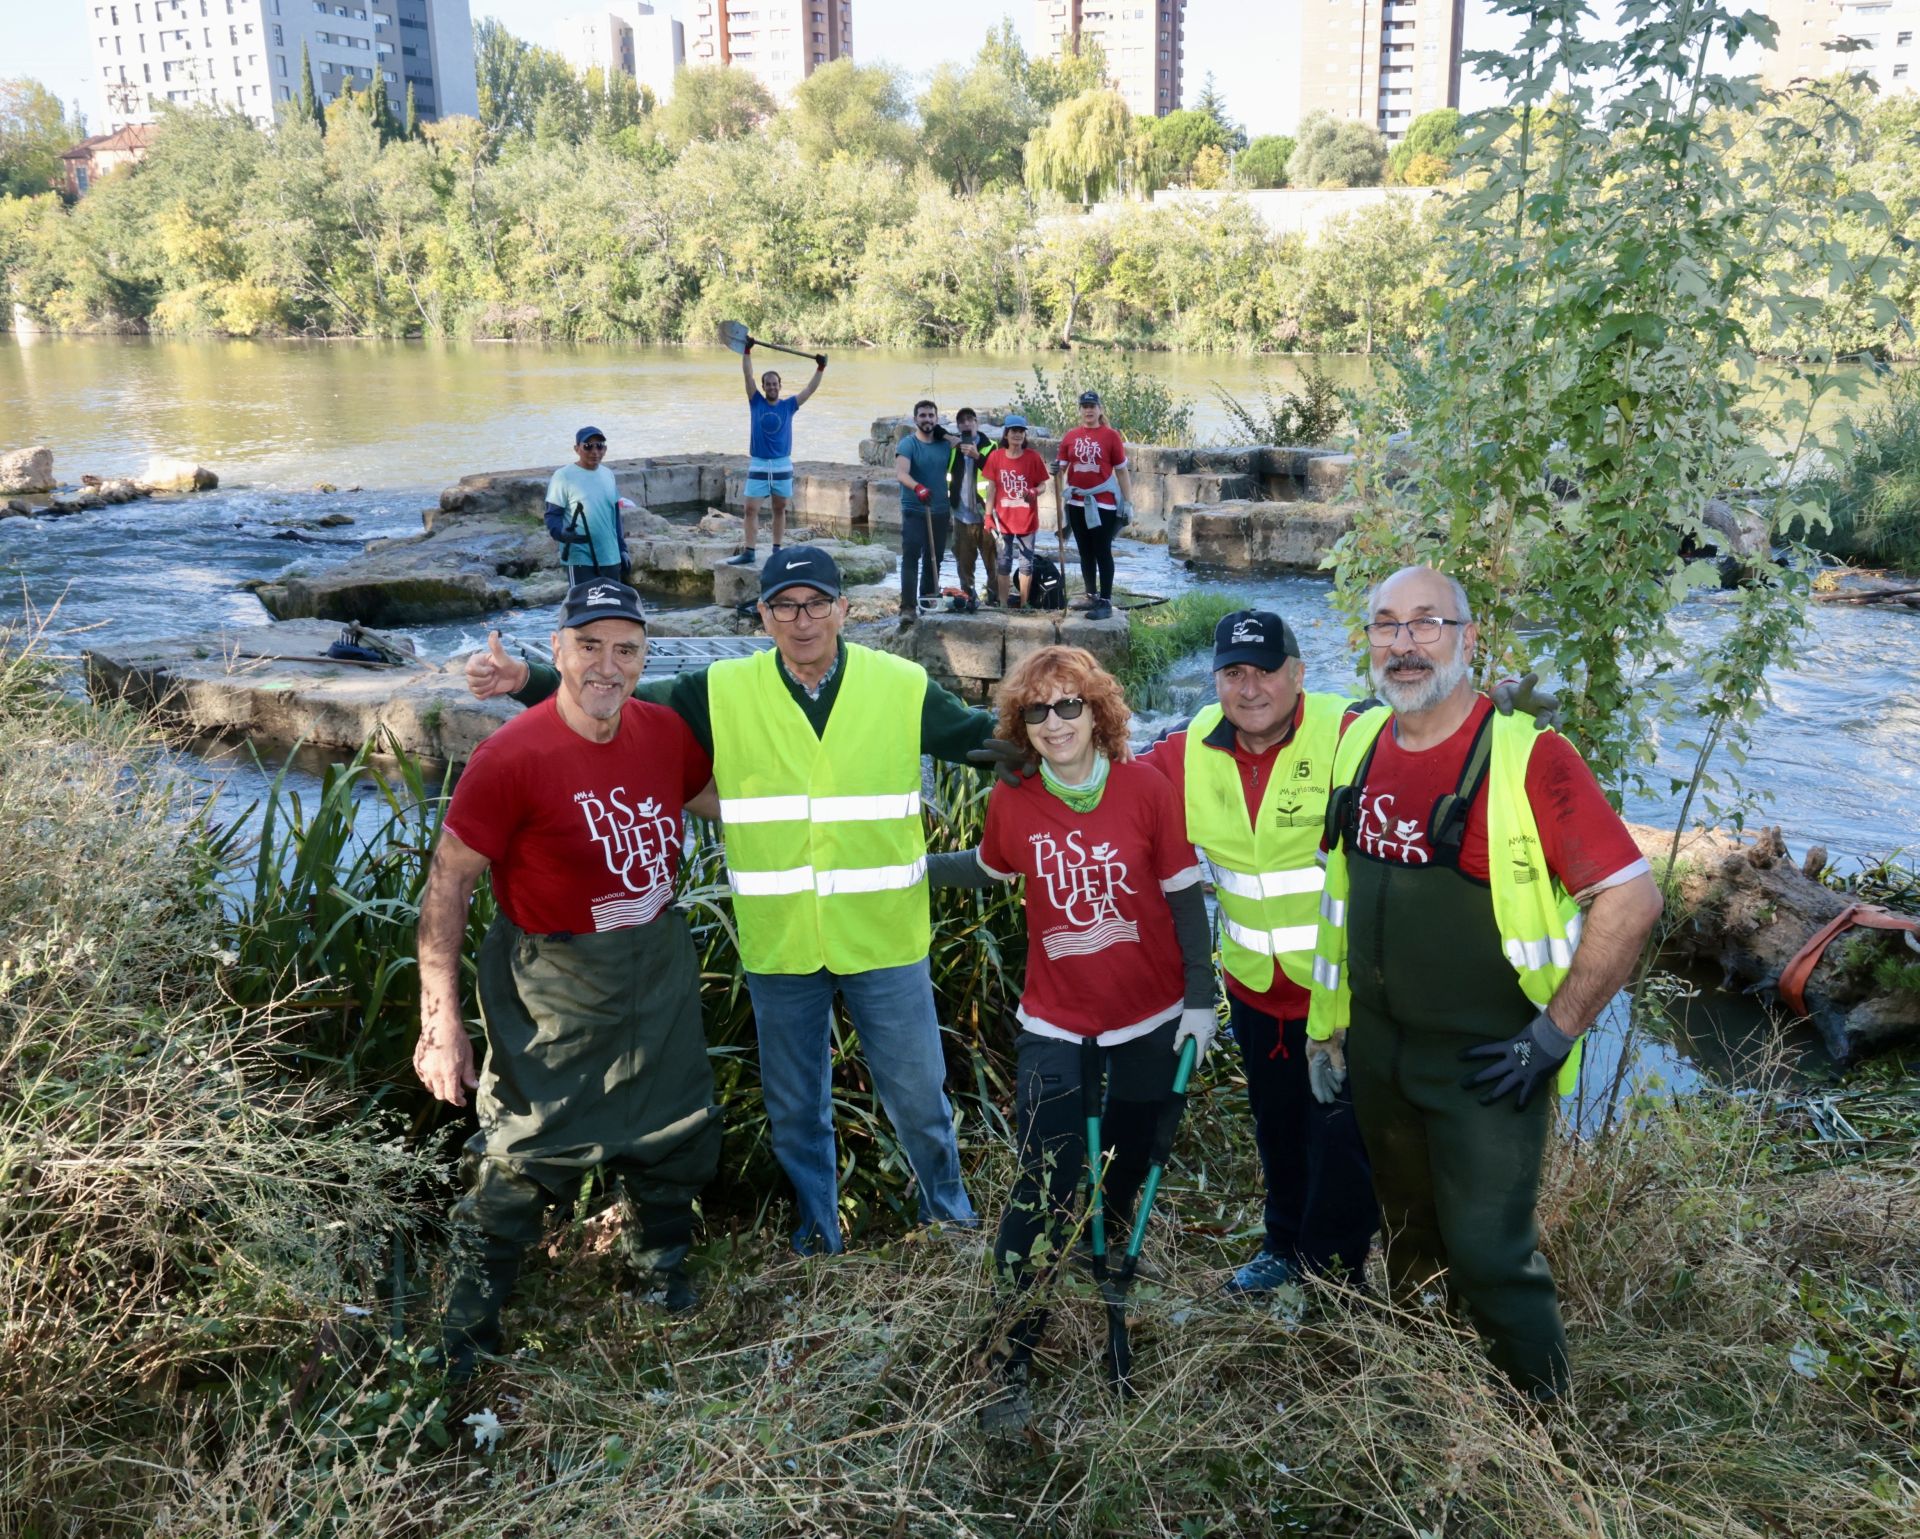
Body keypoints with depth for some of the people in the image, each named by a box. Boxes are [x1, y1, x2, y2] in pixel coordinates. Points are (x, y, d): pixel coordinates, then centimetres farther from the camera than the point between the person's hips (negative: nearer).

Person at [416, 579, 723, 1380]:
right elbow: (447, 885, -19)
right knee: (522, 1156, 5)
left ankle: (662, 1267, 49)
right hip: (556, 990, -6)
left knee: (675, 1136, 22)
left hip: (660, 971, 6)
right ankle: (470, 1324, 30)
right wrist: (442, 1021, -21)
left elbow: (726, 797, 13)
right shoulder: (512, 756, -23)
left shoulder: (665, 732, -6)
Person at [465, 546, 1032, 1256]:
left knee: (917, 1096, 14)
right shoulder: (721, 693, -5)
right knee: (794, 1108, 18)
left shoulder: (903, 687, -6)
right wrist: (527, 682, -13)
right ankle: (817, 1230, 41)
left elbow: (987, 738, 2)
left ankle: (948, 1213, 41)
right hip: (778, 944, 1)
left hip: (884, 939, -1)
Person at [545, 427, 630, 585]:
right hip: (580, 560, -6)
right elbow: (552, 515, -6)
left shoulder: (608, 475, 13)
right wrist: (562, 533, -27)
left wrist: (622, 548, 19)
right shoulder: (563, 476, -6)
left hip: (611, 559, 7)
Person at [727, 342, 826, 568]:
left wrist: (820, 368, -9)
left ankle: (777, 549, 19)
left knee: (780, 510, 9)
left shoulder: (788, 405, 3)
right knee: (751, 510, -4)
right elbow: (748, 376, -5)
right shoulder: (756, 402, 2)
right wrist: (747, 352, -14)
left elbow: (810, 389, -1)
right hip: (758, 466, 0)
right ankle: (748, 552, -3)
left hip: (783, 466, 0)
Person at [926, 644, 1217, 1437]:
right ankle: (1011, 1362, 5)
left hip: (1148, 1021, 0)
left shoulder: (1147, 787, -10)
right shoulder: (1012, 802, -6)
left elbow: (1184, 895, -4)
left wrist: (1200, 998, -5)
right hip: (1055, 1027, 0)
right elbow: (988, 868, 15)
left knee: (1127, 1177, 15)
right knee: (1043, 1191, -6)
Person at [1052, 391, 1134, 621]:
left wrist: (1128, 502, -4)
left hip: (1104, 503, -4)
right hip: (1077, 503, 4)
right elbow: (1060, 468, 10)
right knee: (1085, 552, 12)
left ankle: (1105, 602, 2)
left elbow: (1122, 471, -1)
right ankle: (1091, 596, 23)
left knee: (1103, 552, -2)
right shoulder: (1070, 436, 6)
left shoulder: (1111, 436, -4)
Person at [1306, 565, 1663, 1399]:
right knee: (1408, 1238, 23)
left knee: (1488, 1258, 2)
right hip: (1377, 1048, 6)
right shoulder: (1359, 742, 0)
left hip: (1487, 1067, -6)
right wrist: (1333, 1017, 14)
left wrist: (1555, 1034, -17)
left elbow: (1632, 900, -19)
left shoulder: (1528, 757, -20)